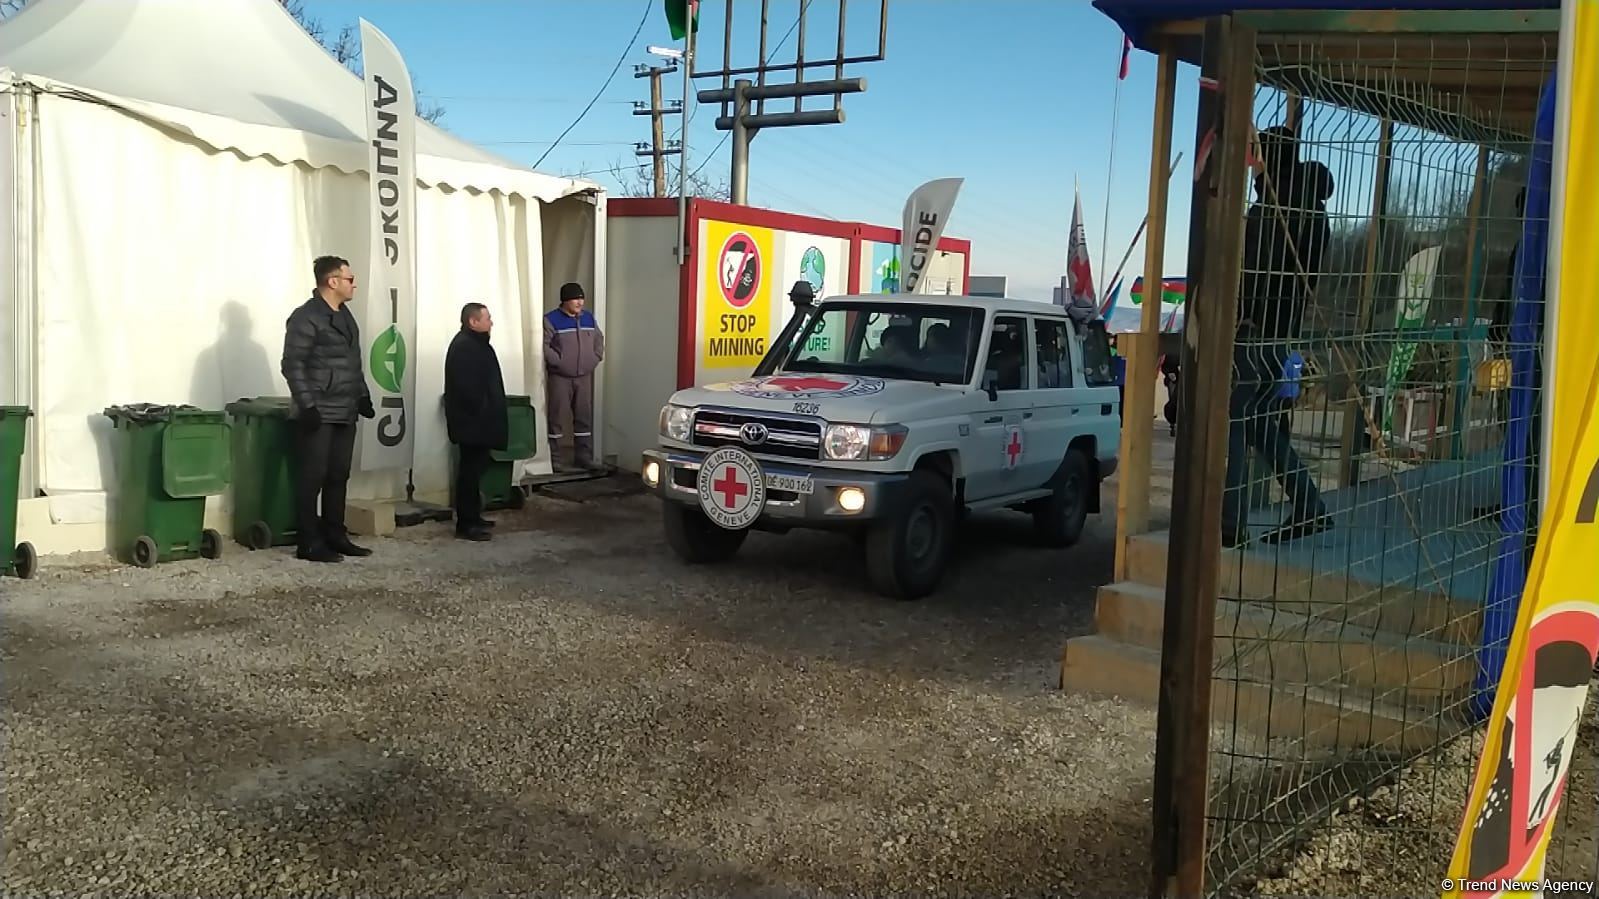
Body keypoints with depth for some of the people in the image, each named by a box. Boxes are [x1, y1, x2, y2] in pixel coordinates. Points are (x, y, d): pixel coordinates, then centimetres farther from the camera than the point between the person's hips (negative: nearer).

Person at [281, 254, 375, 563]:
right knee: (313, 477, -3)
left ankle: (335, 536, 19)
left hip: (344, 413, 8)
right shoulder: (305, 317, -11)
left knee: (338, 476, 11)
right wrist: (307, 405, -20)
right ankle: (309, 544, 2)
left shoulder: (345, 316, 16)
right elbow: (293, 365, -15)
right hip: (318, 414, -8)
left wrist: (363, 395, 16)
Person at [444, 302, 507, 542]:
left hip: (478, 420, 11)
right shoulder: (463, 346, -19)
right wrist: (480, 412, -19)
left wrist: (488, 412, 15)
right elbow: (466, 386, -26)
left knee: (475, 467, 16)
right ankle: (465, 524, -3)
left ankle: (472, 516, 25)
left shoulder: (474, 343, 15)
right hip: (471, 420, -11)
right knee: (470, 469, -7)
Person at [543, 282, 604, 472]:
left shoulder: (589, 318, 10)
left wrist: (596, 359, 8)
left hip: (585, 377, 6)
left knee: (585, 418, 9)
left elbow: (599, 339, 20)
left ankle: (584, 457, 18)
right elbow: (543, 345, -16)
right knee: (557, 418, -5)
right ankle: (554, 459, 1)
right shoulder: (551, 320, -10)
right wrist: (557, 361, -18)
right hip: (560, 377, -6)